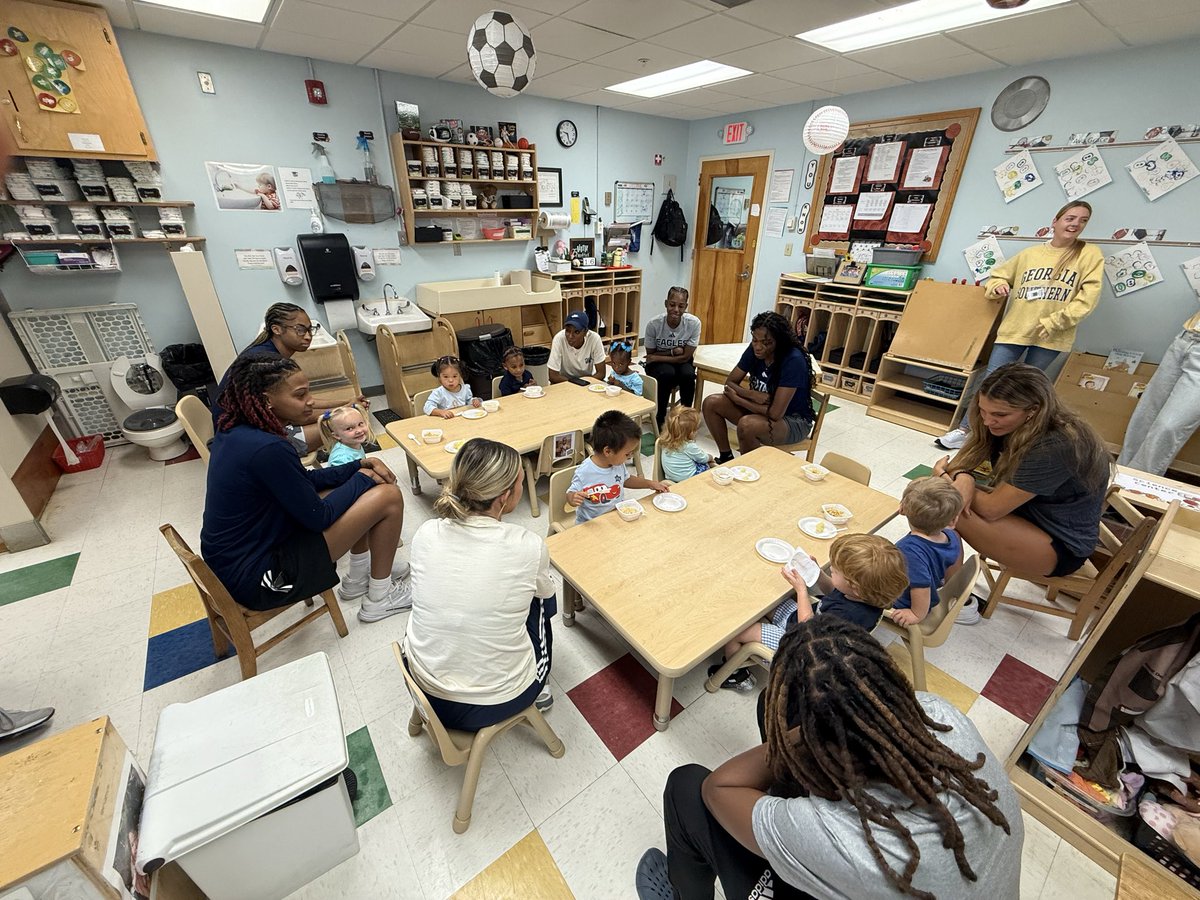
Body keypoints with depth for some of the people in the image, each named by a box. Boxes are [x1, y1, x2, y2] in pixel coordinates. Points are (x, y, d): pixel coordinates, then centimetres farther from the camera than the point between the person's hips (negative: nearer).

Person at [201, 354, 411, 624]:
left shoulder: (236, 430, 0)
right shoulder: (267, 448, -30)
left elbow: (304, 482, 9)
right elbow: (318, 517, -20)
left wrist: (360, 465, -1)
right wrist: (362, 477, -6)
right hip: (257, 578, -9)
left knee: (355, 490, 15)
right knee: (389, 496, -12)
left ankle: (358, 577, 27)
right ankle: (380, 597, 7)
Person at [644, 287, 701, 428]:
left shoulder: (694, 323, -20)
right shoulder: (653, 324, -21)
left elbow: (685, 357, -15)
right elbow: (650, 354, -8)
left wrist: (656, 358, -17)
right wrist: (673, 351, -21)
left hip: (681, 362, 1)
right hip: (658, 364, -1)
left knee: (688, 375, -32)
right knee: (667, 373, -34)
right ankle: (659, 418, -14)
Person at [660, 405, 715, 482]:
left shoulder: (667, 440, -10)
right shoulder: (690, 446, -29)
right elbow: (703, 458, -7)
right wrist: (710, 457, 15)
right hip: (685, 478, -7)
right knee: (706, 465, 15)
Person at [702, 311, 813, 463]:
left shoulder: (794, 360, -28)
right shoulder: (754, 350, -8)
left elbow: (775, 413, -31)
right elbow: (730, 383, -1)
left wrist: (737, 398, -19)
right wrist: (752, 394, -22)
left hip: (794, 421, -6)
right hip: (759, 408, 7)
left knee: (746, 424, -36)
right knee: (711, 403, -10)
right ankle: (726, 457, 3)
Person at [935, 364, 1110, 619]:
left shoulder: (1055, 448, -31)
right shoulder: (1010, 426, -8)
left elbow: (991, 508, -27)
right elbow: (961, 463, -4)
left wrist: (945, 478, -13)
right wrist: (963, 479, -28)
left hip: (1060, 547, -7)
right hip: (1026, 514, 8)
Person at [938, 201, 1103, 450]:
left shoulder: (1090, 254, 1)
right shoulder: (1029, 254, 8)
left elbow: (1088, 298, -6)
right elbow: (997, 275, 19)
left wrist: (1052, 323, -17)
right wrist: (996, 287, -4)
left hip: (1051, 337, -1)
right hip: (1014, 329, 1)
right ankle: (964, 430, 4)